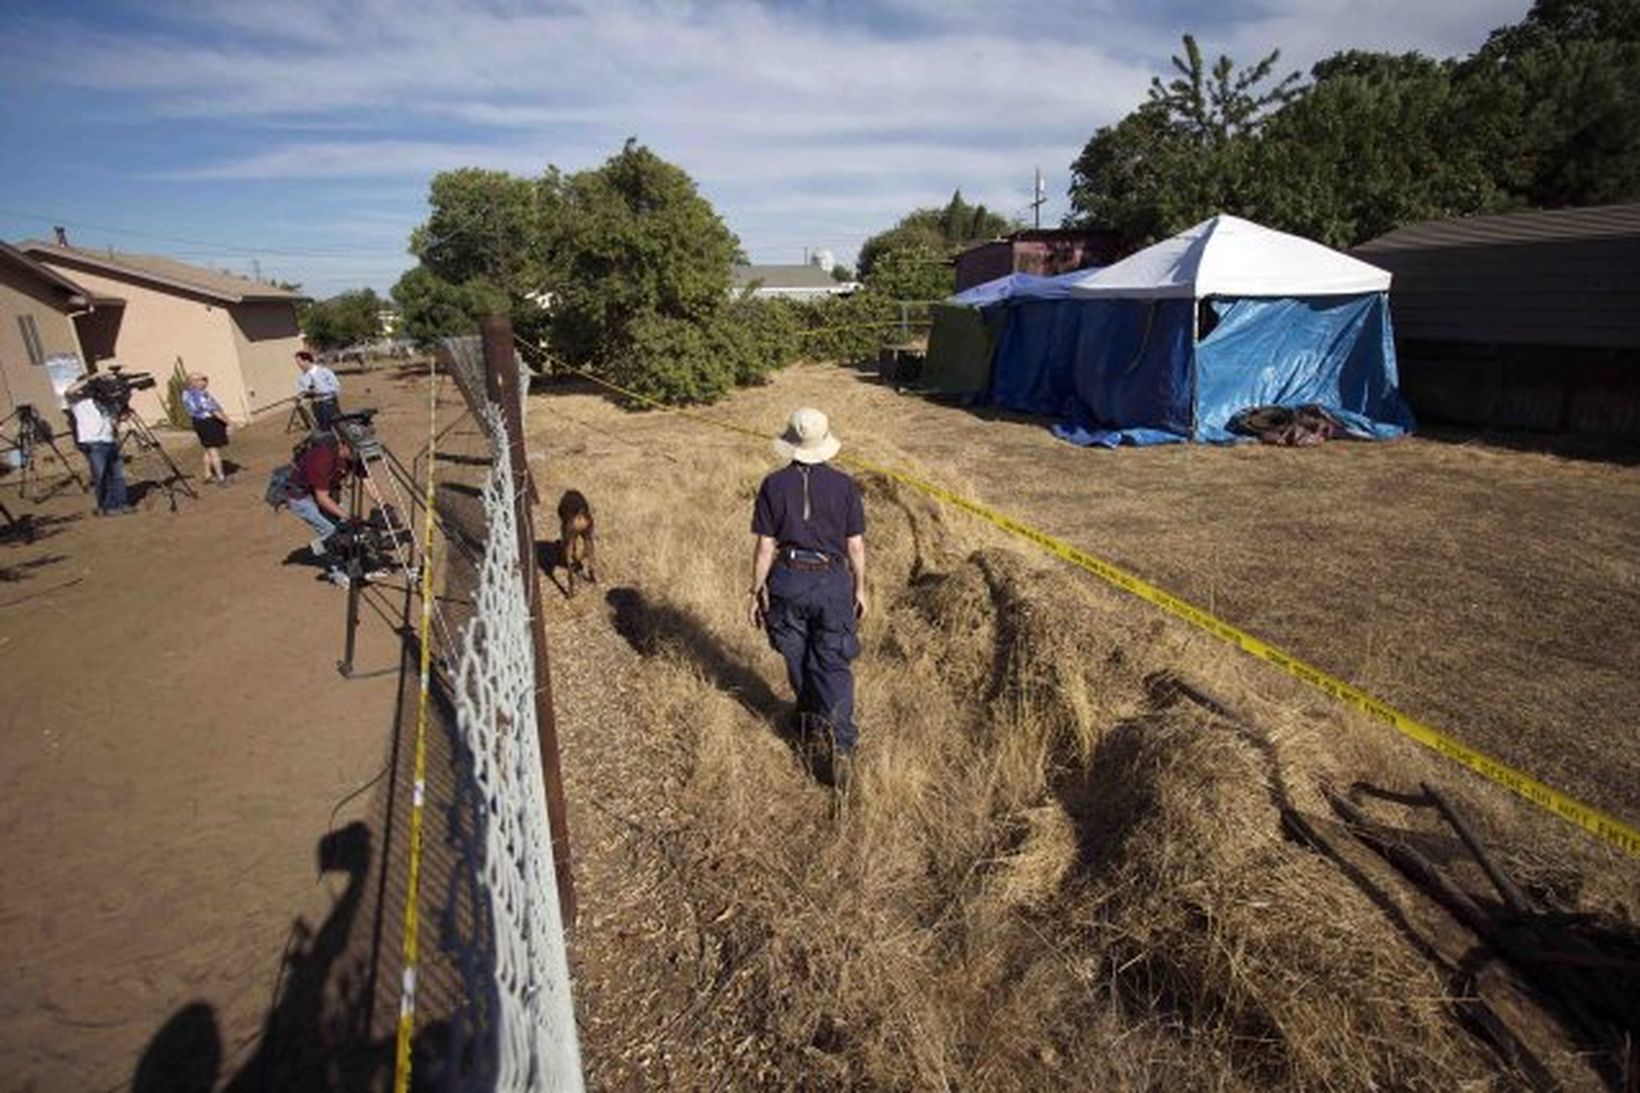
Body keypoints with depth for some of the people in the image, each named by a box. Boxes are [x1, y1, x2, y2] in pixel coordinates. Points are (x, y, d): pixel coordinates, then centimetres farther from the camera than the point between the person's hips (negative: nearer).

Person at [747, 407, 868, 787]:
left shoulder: (774, 484, -7)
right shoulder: (844, 484, -5)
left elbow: (765, 546, -6)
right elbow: (855, 545, -1)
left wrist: (755, 591, 4)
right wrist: (860, 589, 10)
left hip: (787, 581, 1)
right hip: (833, 582, 0)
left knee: (797, 655, 21)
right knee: (833, 664, 6)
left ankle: (809, 714, 42)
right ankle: (841, 741, -5)